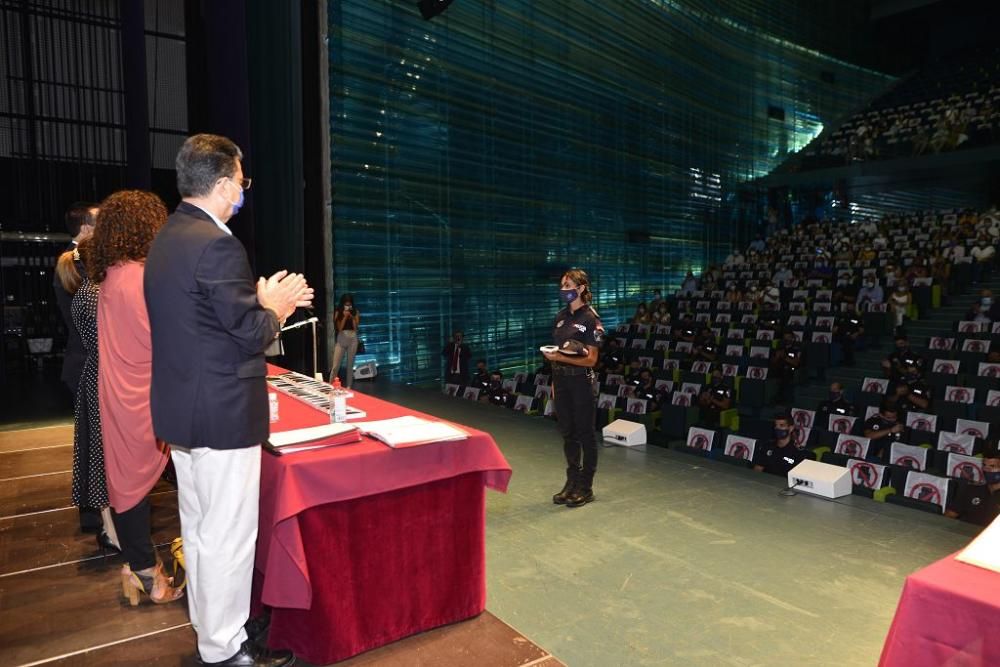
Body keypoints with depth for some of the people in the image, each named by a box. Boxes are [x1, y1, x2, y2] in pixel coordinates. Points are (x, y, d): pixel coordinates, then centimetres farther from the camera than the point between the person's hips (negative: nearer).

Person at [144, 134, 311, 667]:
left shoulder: (166, 238, 10)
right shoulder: (216, 245, -20)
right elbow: (251, 335, -19)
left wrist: (261, 299, 11)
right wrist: (275, 307, -1)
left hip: (181, 407, 10)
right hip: (223, 413, -10)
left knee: (198, 527, 21)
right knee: (229, 535, 4)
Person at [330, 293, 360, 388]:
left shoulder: (355, 312, 3)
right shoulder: (338, 312, -1)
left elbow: (356, 327, -2)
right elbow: (339, 328, -7)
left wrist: (352, 317, -12)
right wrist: (345, 317, -13)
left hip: (352, 339, 1)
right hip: (341, 339, -1)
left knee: (350, 364, 7)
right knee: (335, 365, -4)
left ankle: (348, 387, 15)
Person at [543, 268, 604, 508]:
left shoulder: (590, 319, -10)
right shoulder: (561, 316, 10)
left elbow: (591, 359, -13)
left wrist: (560, 358, -23)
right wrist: (554, 382, 9)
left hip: (581, 381, -6)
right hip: (561, 380, 6)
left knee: (584, 433, 3)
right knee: (567, 433, 12)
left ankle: (586, 487, 14)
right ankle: (572, 482, 24)